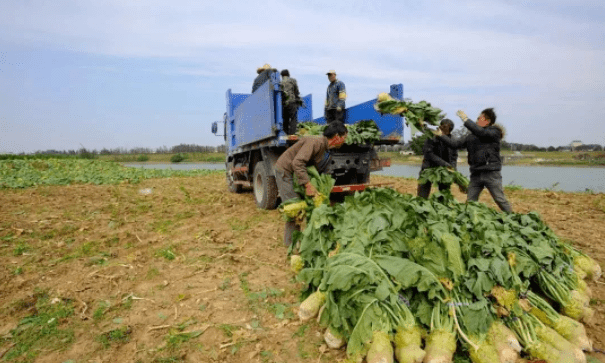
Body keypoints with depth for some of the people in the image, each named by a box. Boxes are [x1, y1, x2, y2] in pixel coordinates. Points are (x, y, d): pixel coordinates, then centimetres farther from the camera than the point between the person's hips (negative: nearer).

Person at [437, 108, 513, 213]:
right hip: (476, 174, 6)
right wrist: (441, 136, 10)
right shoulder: (472, 136, 17)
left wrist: (466, 119, -18)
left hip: (491, 173, -6)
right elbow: (456, 144, 13)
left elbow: (481, 133, -21)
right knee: (470, 202, 5)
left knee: (500, 200, -2)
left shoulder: (495, 132, -1)